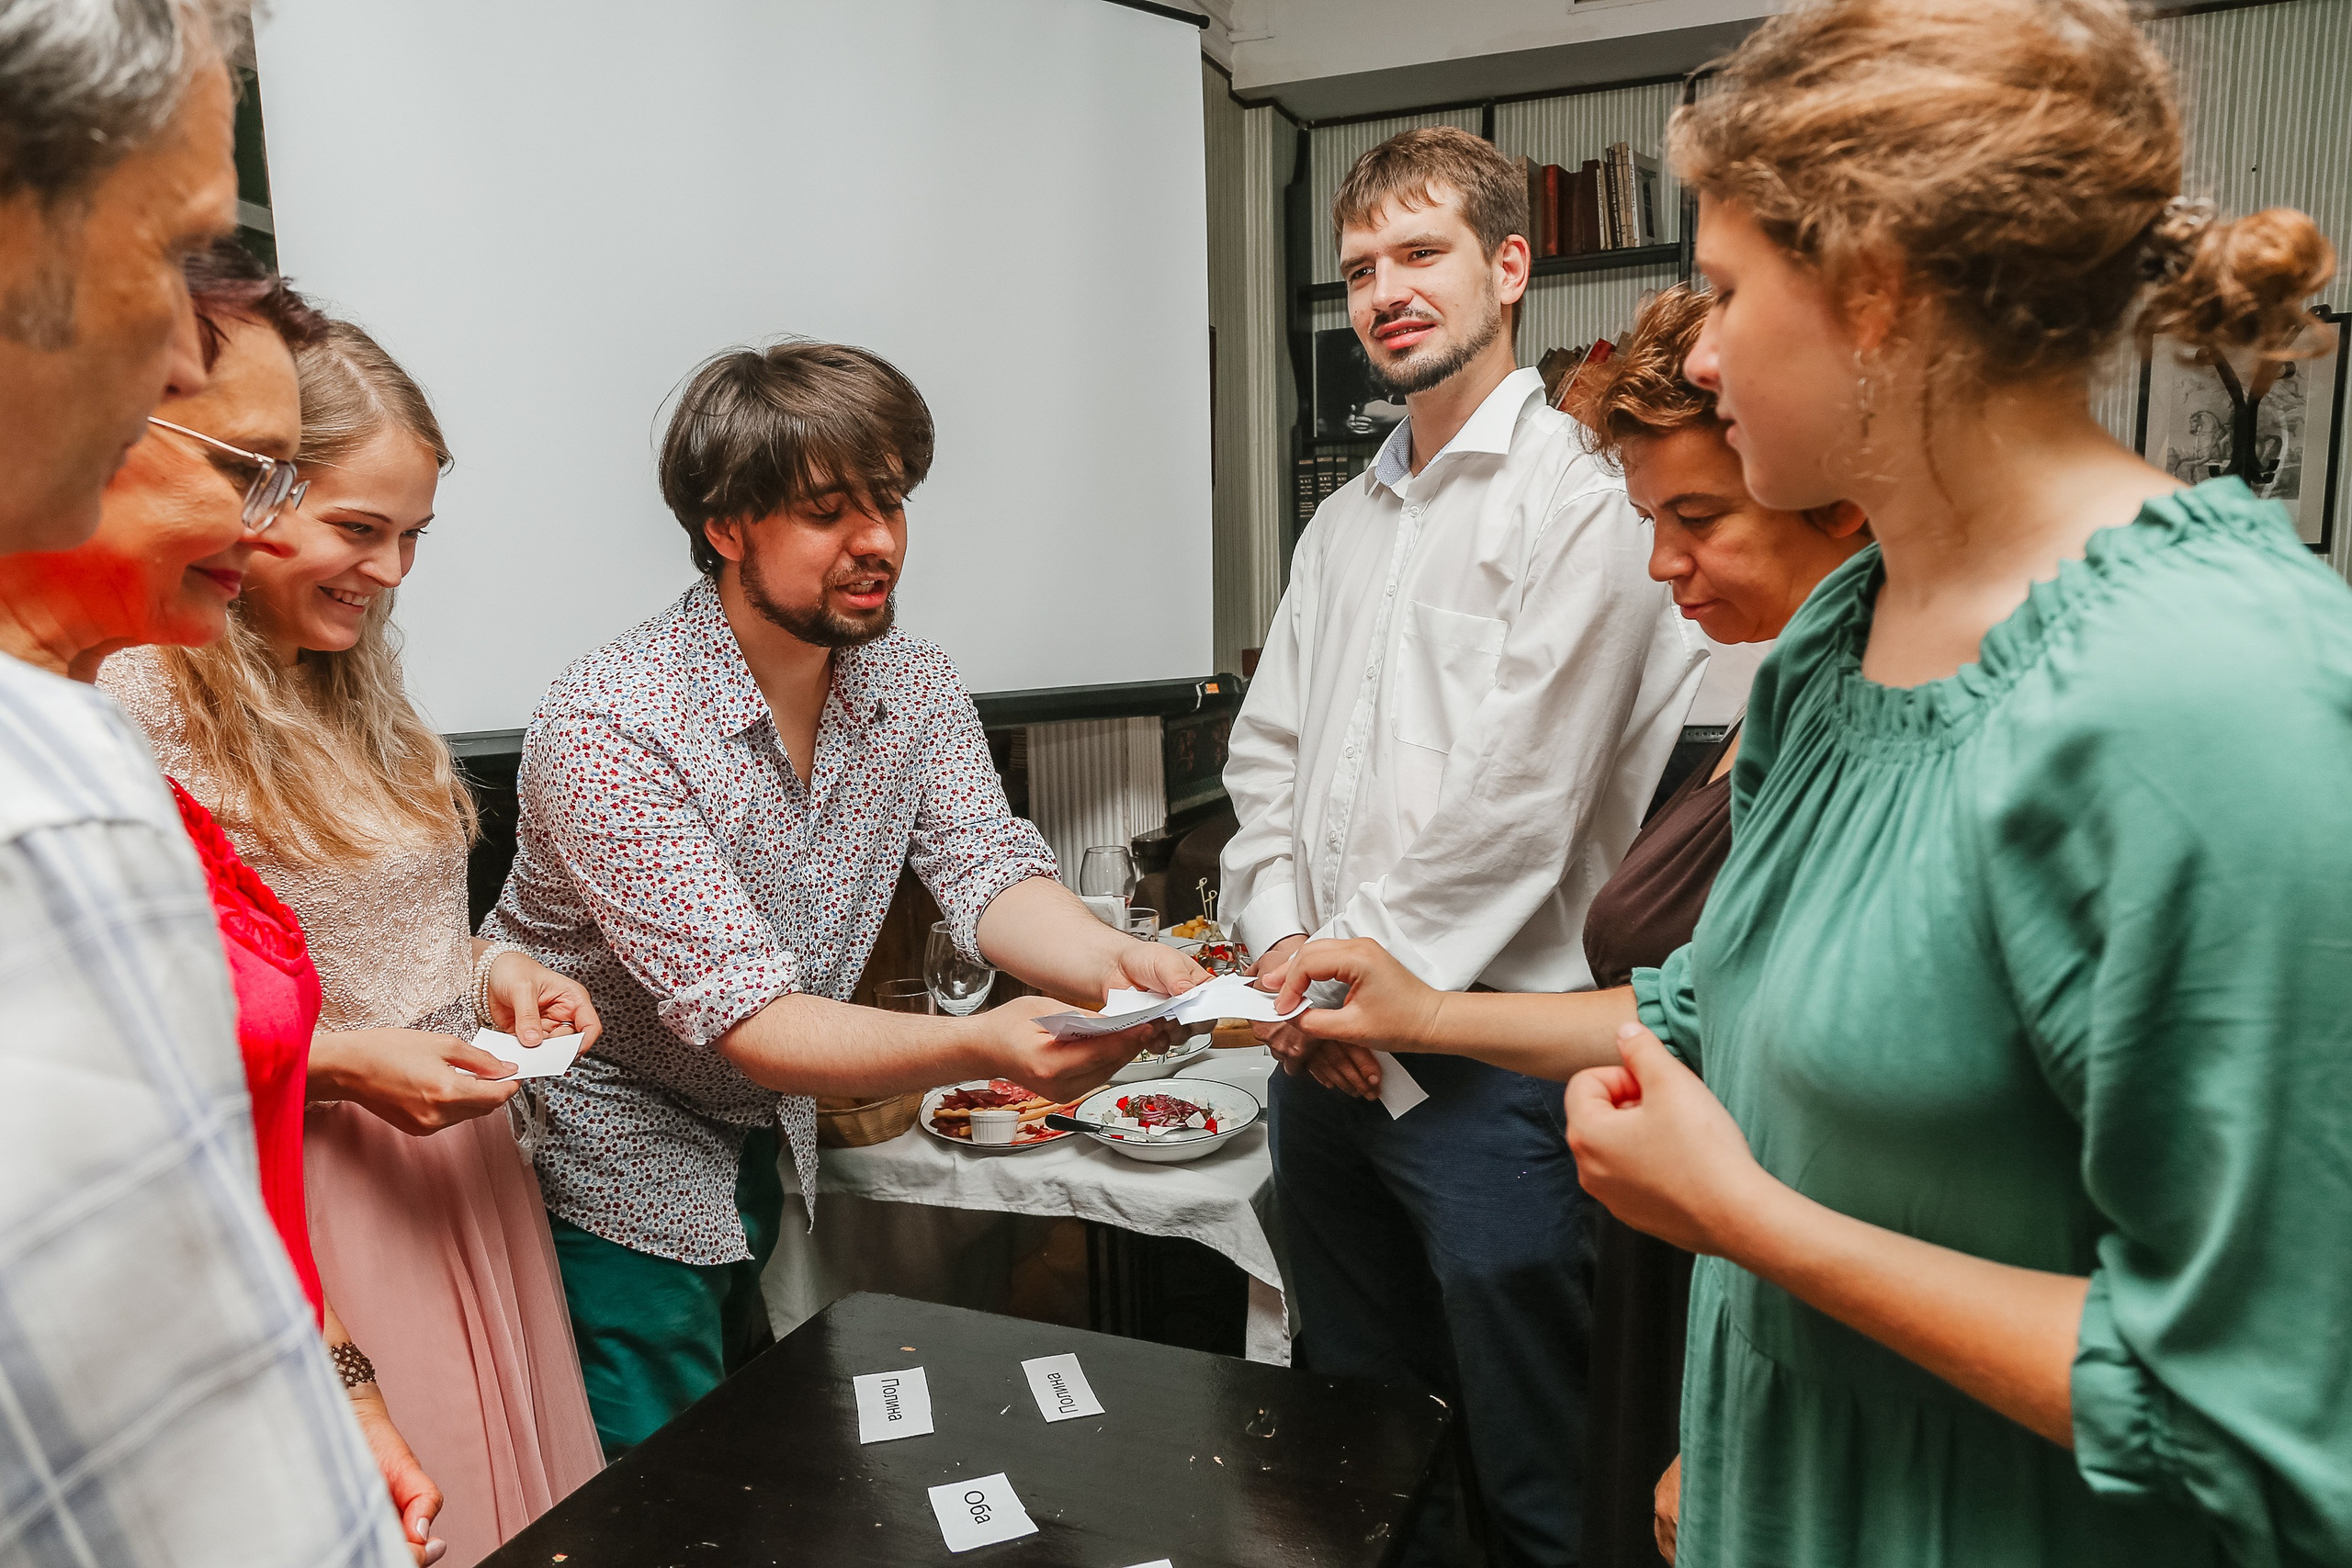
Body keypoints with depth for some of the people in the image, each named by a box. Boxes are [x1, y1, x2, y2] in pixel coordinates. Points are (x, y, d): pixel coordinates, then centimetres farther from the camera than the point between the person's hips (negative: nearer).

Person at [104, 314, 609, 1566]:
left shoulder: (351, 679, 9)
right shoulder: (139, 703, -17)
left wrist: (486, 968, 1)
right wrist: (340, 1064, -21)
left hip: (464, 1154, 8)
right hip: (314, 1182, -7)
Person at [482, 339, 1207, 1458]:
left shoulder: (911, 683, -8)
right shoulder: (608, 730, -30)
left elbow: (989, 875, -16)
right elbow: (751, 1020, -34)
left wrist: (1115, 963, -39)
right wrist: (985, 1048, -50)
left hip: (761, 1145, 7)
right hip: (616, 1168, -6)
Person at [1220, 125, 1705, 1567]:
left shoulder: (1581, 499, -9)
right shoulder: (1346, 524, 15)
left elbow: (1516, 799, -17)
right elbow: (1269, 753, 12)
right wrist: (1280, 947, -2)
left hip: (1488, 1061, -7)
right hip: (1322, 1057, 7)